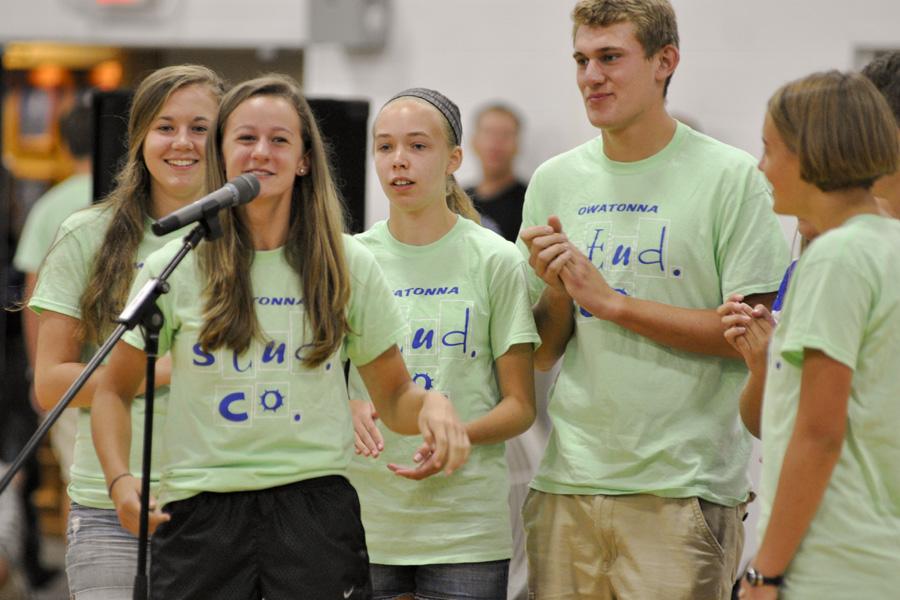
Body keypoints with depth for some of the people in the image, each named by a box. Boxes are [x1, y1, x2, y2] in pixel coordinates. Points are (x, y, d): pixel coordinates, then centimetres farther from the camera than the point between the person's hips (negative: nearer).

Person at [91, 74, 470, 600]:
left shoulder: (350, 267, 6)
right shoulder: (175, 269, 4)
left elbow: (394, 397, 11)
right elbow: (115, 392, 12)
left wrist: (432, 404, -12)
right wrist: (120, 479, -5)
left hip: (316, 503, 0)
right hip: (199, 512, 0)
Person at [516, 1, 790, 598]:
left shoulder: (730, 177, -3)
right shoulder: (555, 181, 11)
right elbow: (540, 354, 15)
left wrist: (611, 300, -11)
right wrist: (556, 290, -7)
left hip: (682, 488, -4)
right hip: (566, 483, 4)